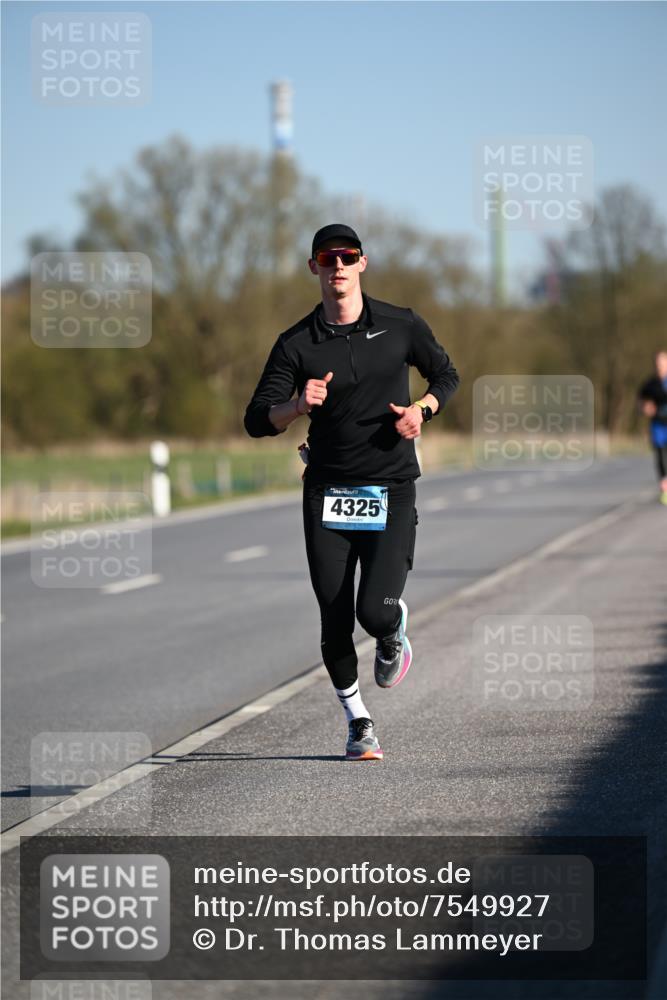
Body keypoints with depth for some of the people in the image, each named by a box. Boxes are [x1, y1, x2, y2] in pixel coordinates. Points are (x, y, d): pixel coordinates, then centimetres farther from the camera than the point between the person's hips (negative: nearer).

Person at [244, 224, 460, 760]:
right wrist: (296, 406, -26)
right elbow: (257, 421, -6)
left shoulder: (401, 326, 1)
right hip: (327, 493, 1)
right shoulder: (296, 344, -1)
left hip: (391, 492, -1)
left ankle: (394, 634, 22)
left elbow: (447, 374, 17)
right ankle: (358, 721, 20)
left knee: (375, 611, -16)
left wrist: (421, 409, -3)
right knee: (335, 621, 0)